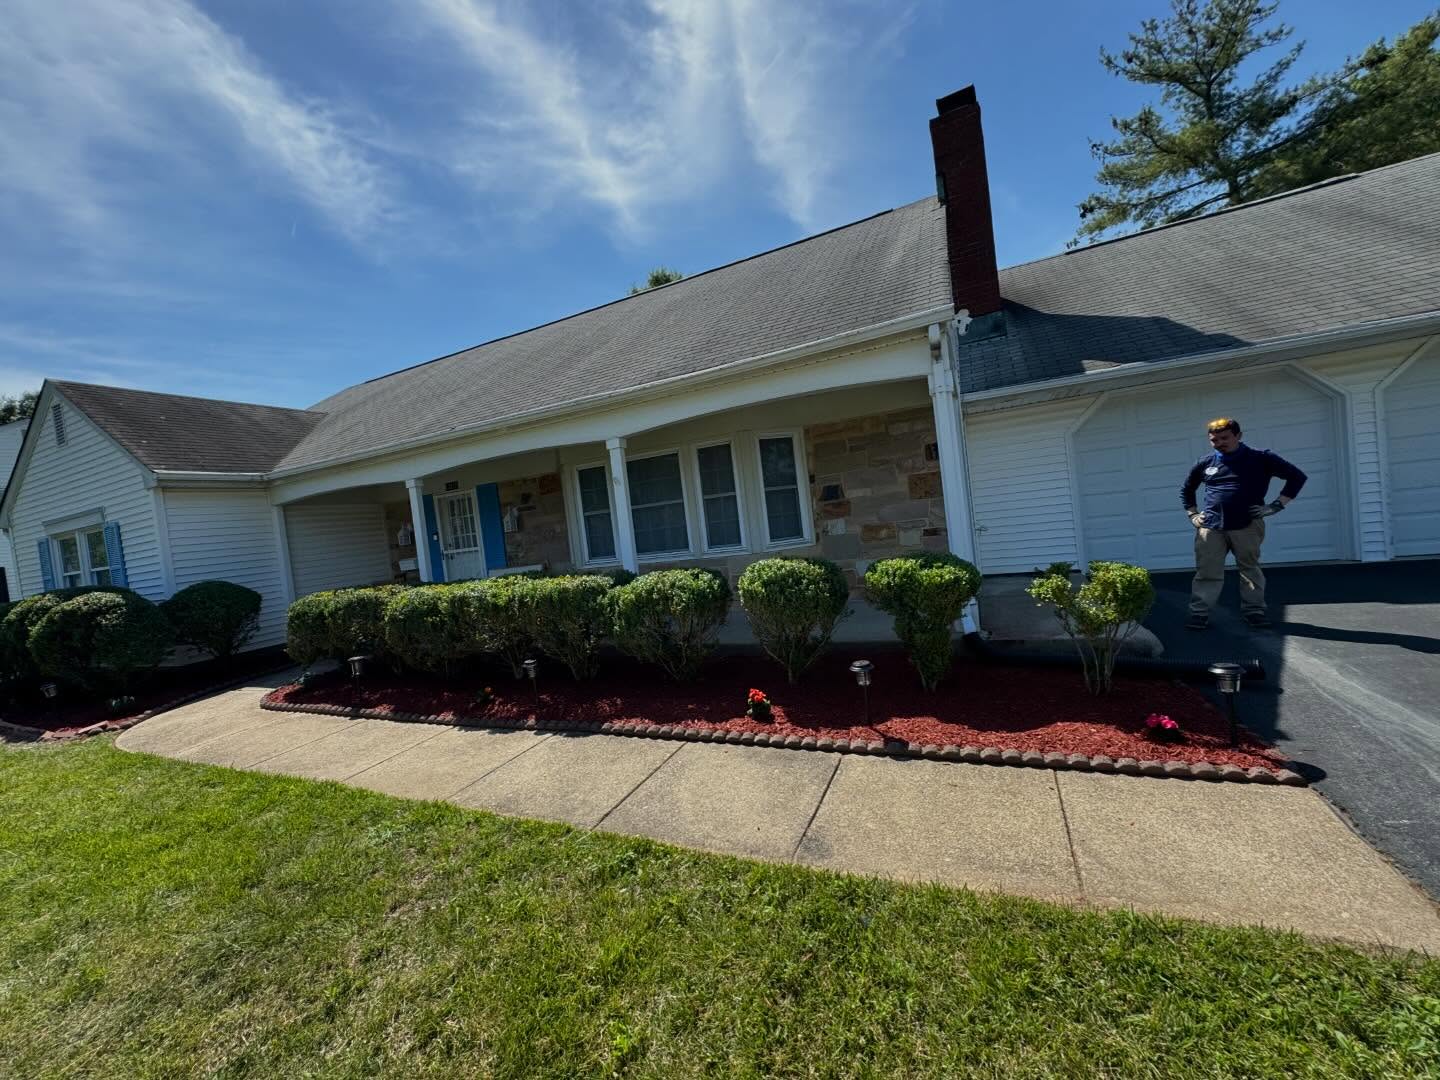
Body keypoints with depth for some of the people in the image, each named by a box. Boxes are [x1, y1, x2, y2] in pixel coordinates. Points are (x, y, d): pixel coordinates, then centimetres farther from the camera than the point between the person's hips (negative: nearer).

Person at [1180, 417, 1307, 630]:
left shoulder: (1260, 459, 4)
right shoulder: (1205, 463, 12)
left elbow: (1297, 476, 8)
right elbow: (1186, 490, 26)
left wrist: (1276, 505, -1)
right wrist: (1193, 514, 14)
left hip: (1247, 526, -1)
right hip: (1210, 527, 1)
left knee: (1250, 569, 8)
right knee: (1207, 572, -1)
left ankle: (1254, 610, 20)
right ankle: (1199, 613, 2)